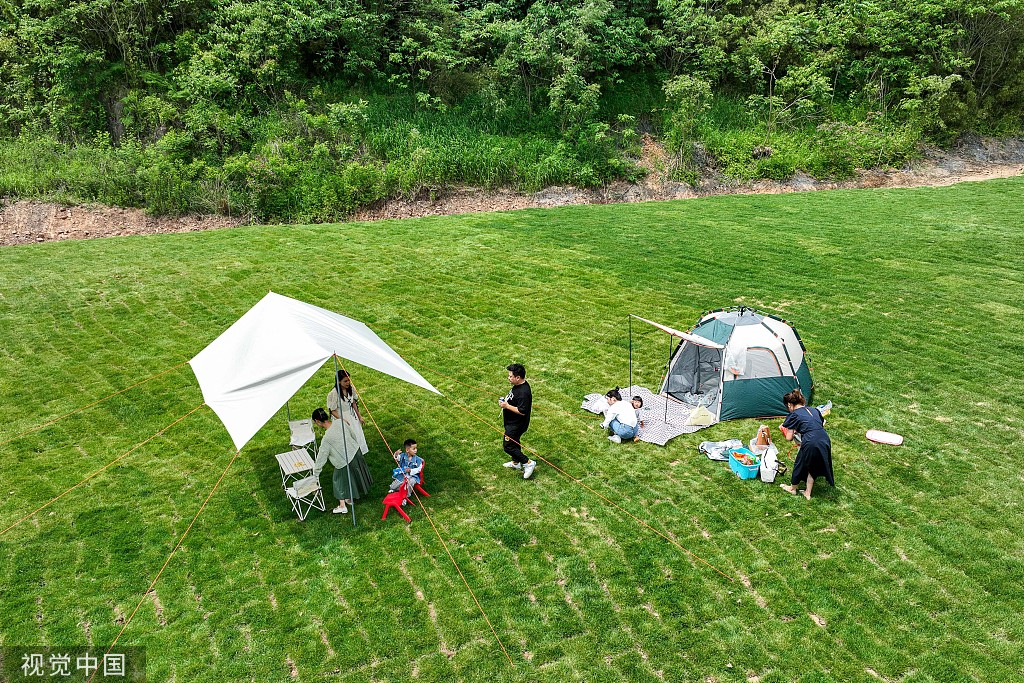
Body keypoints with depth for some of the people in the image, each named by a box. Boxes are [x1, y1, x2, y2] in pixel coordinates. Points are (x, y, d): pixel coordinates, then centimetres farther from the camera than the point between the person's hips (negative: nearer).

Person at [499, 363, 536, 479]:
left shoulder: (523, 392, -32)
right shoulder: (518, 385, -1)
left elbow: (522, 411, -31)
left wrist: (507, 406, -27)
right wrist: (505, 401, 3)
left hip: (516, 425, -10)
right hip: (512, 422, 10)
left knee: (508, 446, -2)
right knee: (515, 442, 25)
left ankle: (528, 463, 7)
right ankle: (515, 463, 45)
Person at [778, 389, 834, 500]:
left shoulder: (793, 415, 0)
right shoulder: (814, 410, 16)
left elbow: (789, 438, 0)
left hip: (810, 444, -6)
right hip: (825, 441, 6)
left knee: (800, 464, 20)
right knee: (813, 467, 25)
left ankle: (792, 488, 41)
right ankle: (807, 493, 34)